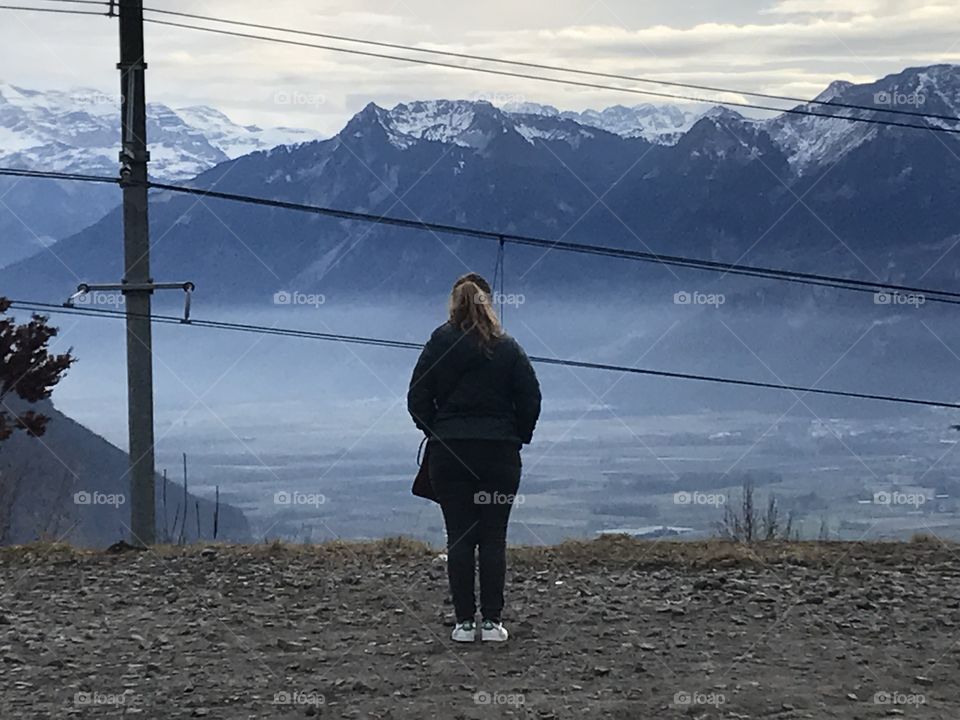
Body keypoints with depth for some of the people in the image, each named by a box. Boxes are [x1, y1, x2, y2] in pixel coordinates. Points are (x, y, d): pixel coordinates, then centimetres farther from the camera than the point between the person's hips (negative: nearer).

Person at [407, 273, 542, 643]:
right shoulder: (508, 348, 2)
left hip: (449, 453, 0)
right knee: (494, 538, 3)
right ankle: (492, 621, 1)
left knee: (459, 538, 2)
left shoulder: (439, 344, 0)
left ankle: (464, 622, 1)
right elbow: (531, 398, 1)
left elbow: (417, 398, 0)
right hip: (500, 453, 0)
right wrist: (517, 437, 13)